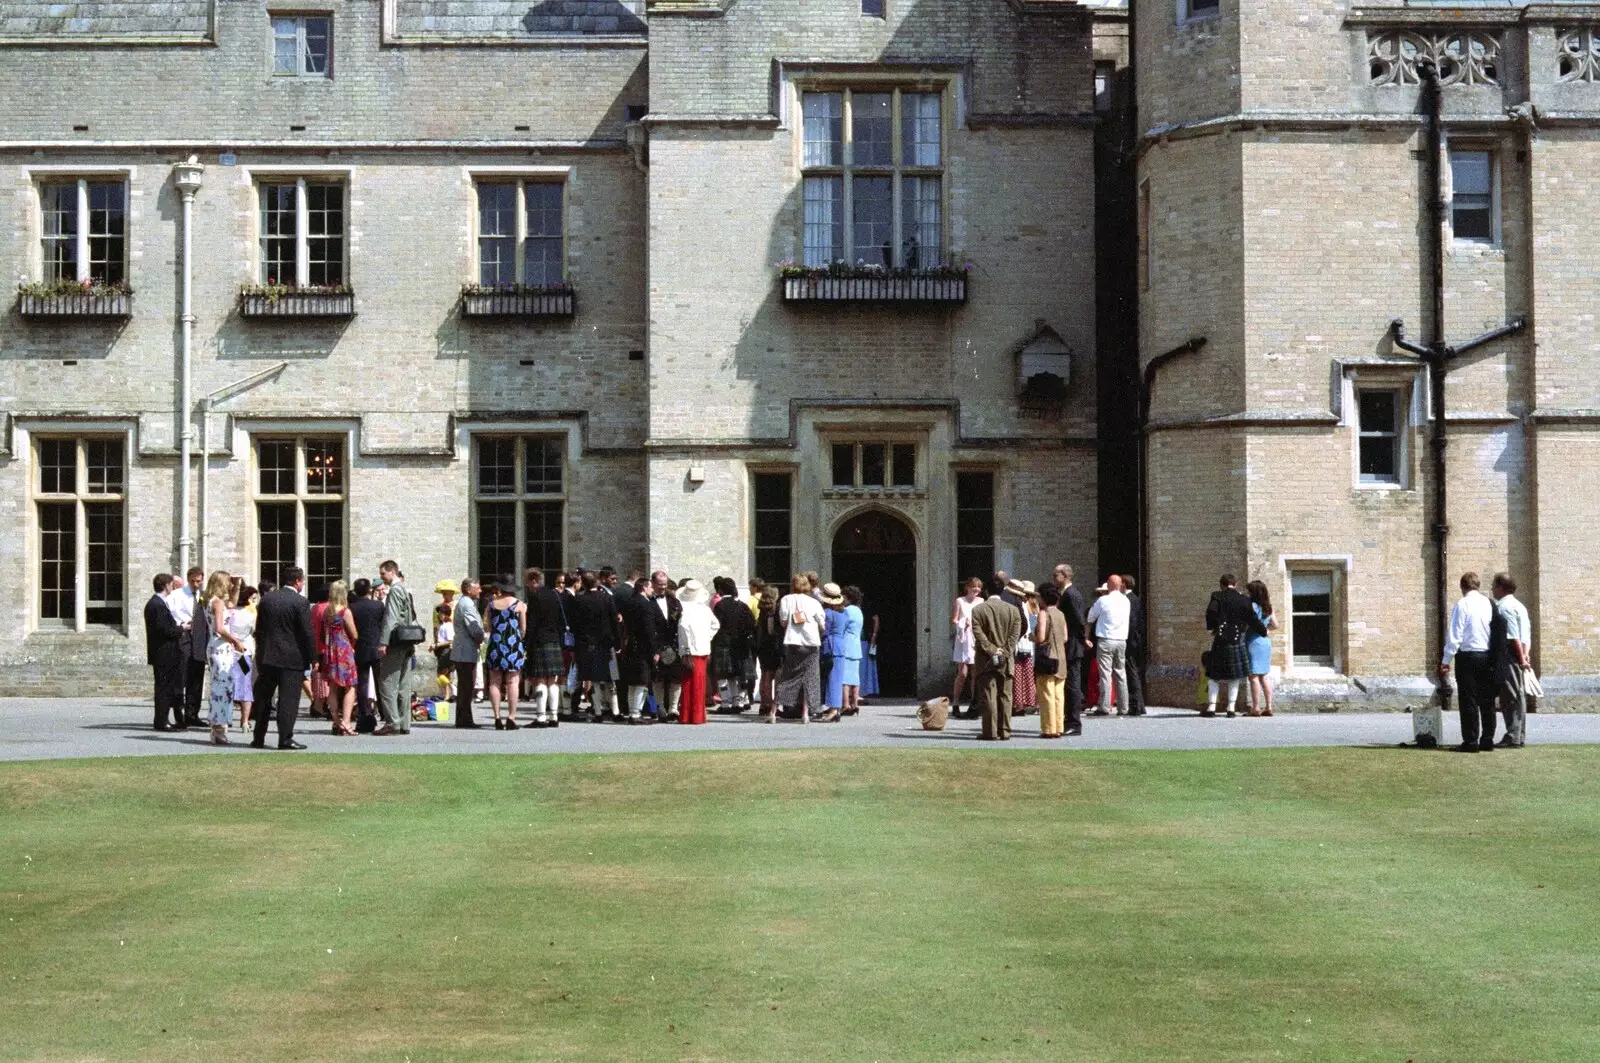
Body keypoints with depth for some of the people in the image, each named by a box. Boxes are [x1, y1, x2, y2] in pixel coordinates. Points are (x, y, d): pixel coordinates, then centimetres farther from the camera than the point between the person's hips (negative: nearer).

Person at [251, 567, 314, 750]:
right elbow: (306, 632, -11)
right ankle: (285, 739, -5)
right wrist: (312, 658, -4)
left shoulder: (266, 599, 5)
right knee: (288, 699, -2)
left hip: (267, 657, 5)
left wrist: (261, 652, 18)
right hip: (292, 658, -5)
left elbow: (259, 629, 10)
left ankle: (259, 738, 16)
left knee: (263, 699, 12)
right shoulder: (300, 602, -11)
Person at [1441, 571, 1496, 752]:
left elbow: (1454, 635, -12)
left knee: (1468, 701, -1)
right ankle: (1487, 740, 14)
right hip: (1487, 656, 5)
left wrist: (1446, 661, -7)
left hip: (1468, 656, -5)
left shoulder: (1462, 605, -10)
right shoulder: (1489, 603, 4)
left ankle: (1470, 742, -2)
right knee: (1487, 700, 11)